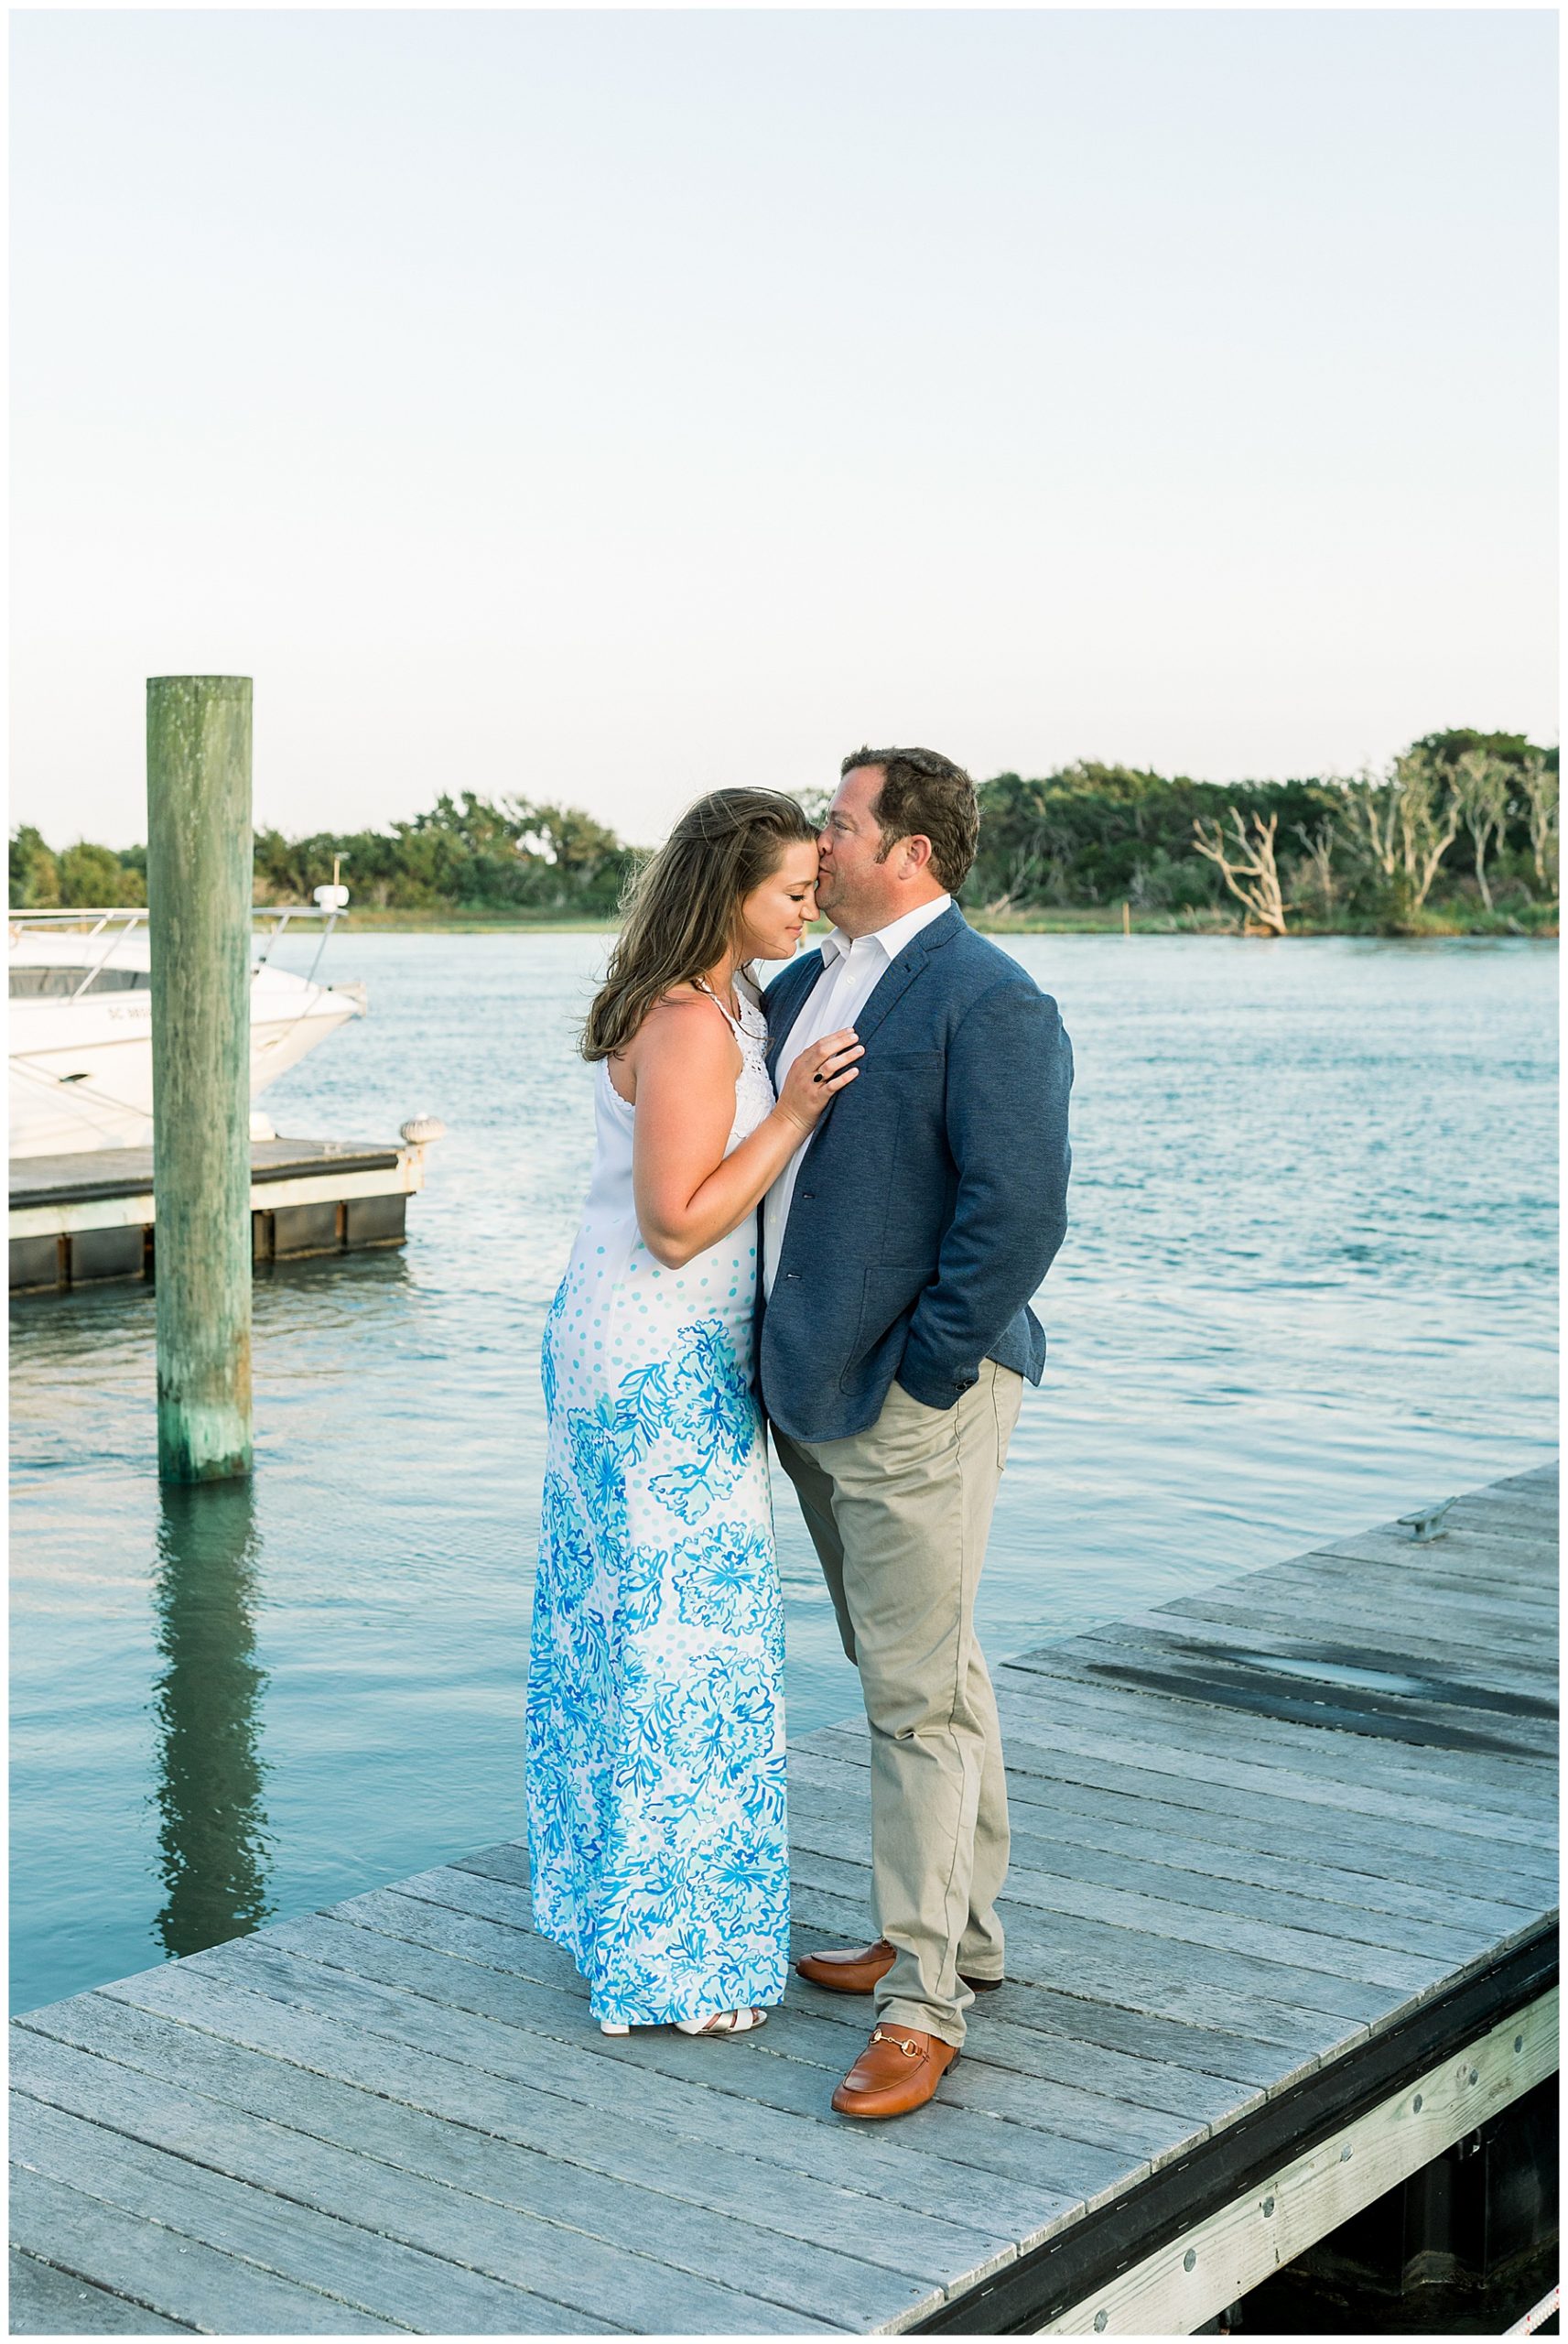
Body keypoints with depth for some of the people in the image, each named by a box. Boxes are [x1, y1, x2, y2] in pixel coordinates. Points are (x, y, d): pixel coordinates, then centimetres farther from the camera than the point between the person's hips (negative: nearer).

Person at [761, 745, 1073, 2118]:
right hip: (812, 1390, 9)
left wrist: (922, 1376, -18)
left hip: (913, 1396, -9)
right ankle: (965, 1934, 31)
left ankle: (921, 2002, 3)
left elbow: (1020, 1212, -21)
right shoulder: (806, 985, 12)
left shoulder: (989, 1003, -15)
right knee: (924, 1668, 18)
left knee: (915, 1691, -5)